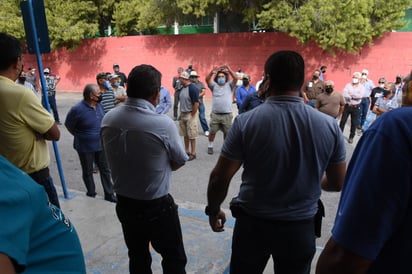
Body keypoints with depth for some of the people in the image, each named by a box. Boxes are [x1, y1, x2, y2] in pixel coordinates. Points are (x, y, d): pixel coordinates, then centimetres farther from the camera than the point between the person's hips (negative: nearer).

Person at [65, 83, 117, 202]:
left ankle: (109, 194, 24)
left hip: (100, 144, 5)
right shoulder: (77, 109, -22)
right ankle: (91, 193, 34)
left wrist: (102, 134, 9)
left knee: (105, 169, 12)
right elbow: (68, 125, -8)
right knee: (88, 171, 14)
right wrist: (80, 136, 2)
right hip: (85, 147, -5)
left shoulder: (99, 105, -5)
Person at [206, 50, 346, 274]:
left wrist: (213, 210, 6)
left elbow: (219, 178, -12)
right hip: (301, 227, 2)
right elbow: (337, 183, 1)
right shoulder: (329, 126, -10)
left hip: (252, 223, -1)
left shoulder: (246, 122, -17)